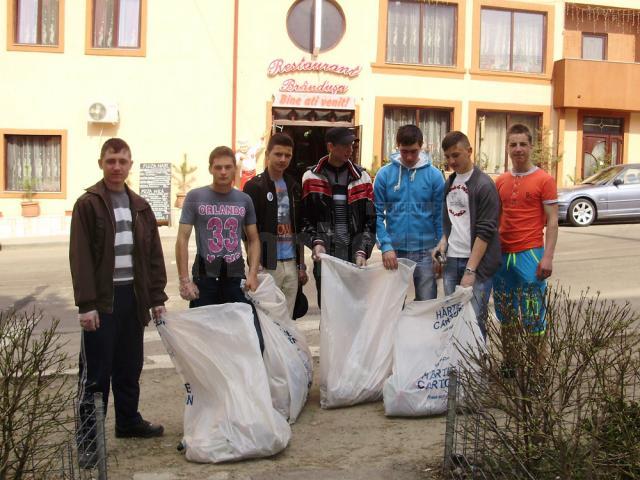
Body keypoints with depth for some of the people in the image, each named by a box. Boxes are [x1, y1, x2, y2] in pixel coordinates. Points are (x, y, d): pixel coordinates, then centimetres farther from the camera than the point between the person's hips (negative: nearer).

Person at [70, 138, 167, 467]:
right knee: (96, 372, 0)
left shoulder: (140, 206, 11)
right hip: (102, 299, -5)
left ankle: (128, 421, 31)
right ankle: (88, 438, 7)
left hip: (133, 296, 5)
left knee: (130, 366, 16)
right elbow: (80, 257, -11)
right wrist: (86, 303, -17)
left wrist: (157, 297, 7)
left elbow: (153, 255, 12)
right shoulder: (88, 204, -5)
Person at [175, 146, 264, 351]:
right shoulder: (195, 197, 1)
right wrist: (184, 280, -8)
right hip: (204, 279, -1)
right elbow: (182, 240, -1)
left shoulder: (244, 200, 8)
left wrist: (253, 274, -2)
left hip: (236, 279, 2)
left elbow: (253, 240, 13)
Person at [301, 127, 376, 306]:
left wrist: (362, 251, -7)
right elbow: (304, 218, 5)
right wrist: (315, 242, -11)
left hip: (353, 257, 1)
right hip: (324, 257, -1)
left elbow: (370, 221, 5)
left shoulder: (362, 178, 7)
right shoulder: (311, 178, 4)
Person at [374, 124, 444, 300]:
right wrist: (386, 246, -13)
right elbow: (378, 214, -2)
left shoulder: (434, 175, -1)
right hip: (394, 252, 1)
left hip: (425, 253, 0)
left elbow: (440, 216, 1)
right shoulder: (384, 174, -1)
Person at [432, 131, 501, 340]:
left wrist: (470, 270, -18)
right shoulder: (450, 182, 14)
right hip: (451, 260, 6)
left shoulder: (483, 184, -8)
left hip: (477, 262, -6)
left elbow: (485, 231, -13)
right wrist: (444, 241, 3)